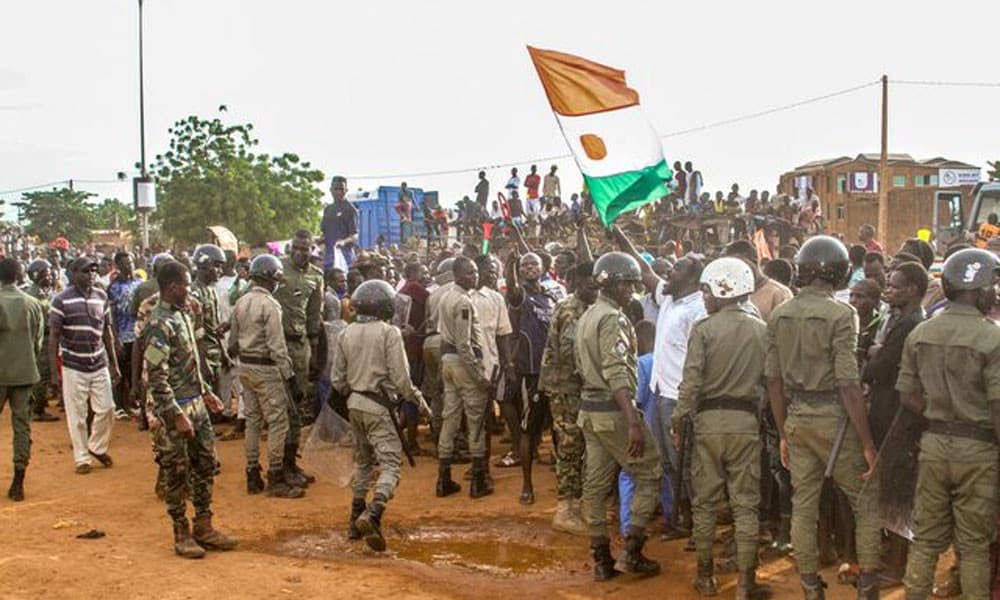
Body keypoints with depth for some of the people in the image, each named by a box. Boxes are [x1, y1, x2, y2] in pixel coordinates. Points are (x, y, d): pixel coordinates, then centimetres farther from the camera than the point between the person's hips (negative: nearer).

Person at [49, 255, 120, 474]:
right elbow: (54, 336, -7)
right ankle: (82, 458, 19)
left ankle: (97, 447, 28)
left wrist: (113, 363, 12)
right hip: (73, 366, -4)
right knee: (77, 415, 5)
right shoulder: (62, 300, -9)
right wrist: (53, 371, -10)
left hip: (99, 364, 4)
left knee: (106, 409, 5)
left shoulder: (102, 296, 5)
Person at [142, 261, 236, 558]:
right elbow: (156, 377, -21)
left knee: (206, 465, 14)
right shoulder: (159, 325, -18)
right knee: (178, 473, 4)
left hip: (197, 404, 9)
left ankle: (204, 527, 25)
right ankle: (182, 534, 16)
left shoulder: (181, 315, 10)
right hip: (176, 410, -9)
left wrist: (206, 392, 18)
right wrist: (177, 415, -22)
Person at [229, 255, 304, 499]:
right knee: (278, 422, -2)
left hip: (245, 367, 9)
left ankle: (253, 476, 21)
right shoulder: (269, 304, -16)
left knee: (252, 420, 14)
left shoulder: (241, 302, 8)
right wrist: (290, 377, -17)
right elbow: (277, 346, -20)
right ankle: (275, 479, 1)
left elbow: (233, 340, 14)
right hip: (266, 369, -8)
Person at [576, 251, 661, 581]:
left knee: (596, 484, 9)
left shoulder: (586, 317, 13)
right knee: (649, 475, 3)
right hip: (613, 410, -9)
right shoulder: (613, 319, -16)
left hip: (590, 409, 9)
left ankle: (602, 559, 16)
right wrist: (633, 422, -29)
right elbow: (617, 375, -24)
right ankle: (631, 552, 3)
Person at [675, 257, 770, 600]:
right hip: (746, 421, 2)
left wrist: (679, 418, -4)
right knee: (745, 503, 7)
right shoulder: (761, 329, 1)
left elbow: (691, 381, -13)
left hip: (709, 420, -2)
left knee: (705, 501, 11)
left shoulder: (703, 329, -8)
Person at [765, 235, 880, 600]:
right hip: (833, 418, -5)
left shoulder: (779, 316, 5)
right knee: (866, 502, 12)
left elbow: (774, 381, 8)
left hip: (797, 418, 5)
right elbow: (848, 385, -17)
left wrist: (784, 434, 17)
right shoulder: (840, 314, -13)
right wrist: (867, 443, -11)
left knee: (803, 507, 12)